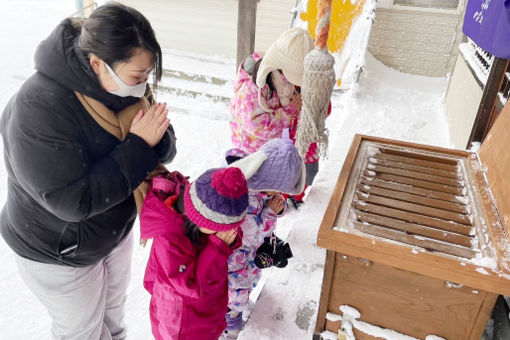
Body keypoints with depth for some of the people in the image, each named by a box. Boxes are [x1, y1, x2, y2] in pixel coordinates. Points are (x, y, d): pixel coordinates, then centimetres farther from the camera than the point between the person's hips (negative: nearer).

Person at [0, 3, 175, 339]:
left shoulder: (126, 89, -12)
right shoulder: (37, 109, -33)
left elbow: (162, 150, -5)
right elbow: (72, 201, -35)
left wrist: (159, 138, -29)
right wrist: (138, 147, -36)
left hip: (116, 230, 6)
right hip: (57, 252, -6)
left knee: (114, 306, 31)